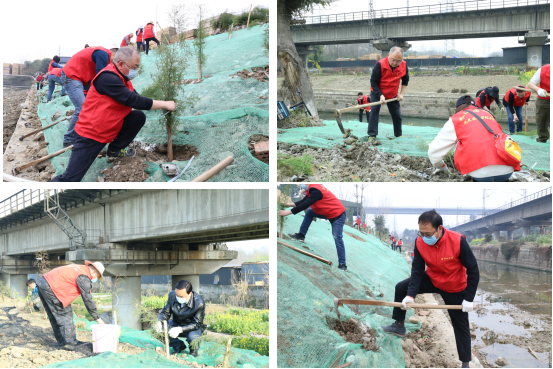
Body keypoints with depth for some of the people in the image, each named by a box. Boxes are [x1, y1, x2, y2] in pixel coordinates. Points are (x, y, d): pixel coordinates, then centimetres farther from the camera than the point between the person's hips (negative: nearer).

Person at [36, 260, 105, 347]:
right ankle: (70, 341, -6)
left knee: (54, 316, 14)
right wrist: (97, 318, -5)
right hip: (50, 287, -10)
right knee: (65, 314, -5)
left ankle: (61, 341, 18)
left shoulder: (78, 268, 18)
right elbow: (87, 299, -11)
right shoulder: (84, 277, -11)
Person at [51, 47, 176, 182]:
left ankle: (114, 150, 12)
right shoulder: (108, 78, -24)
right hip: (90, 135, -9)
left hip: (108, 131, 9)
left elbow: (135, 98, 9)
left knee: (139, 116, -2)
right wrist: (164, 104, -19)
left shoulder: (123, 78, 7)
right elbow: (132, 100, -26)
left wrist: (162, 105, -5)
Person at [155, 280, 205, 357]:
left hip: (193, 327, -4)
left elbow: (196, 324, -25)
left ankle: (193, 350, 2)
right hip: (176, 324, 4)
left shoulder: (199, 303, -28)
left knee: (192, 337, -38)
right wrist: (159, 321, -29)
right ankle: (178, 345, 6)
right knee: (160, 330, -22)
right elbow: (165, 312, -4)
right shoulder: (172, 296, -16)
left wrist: (180, 329, -41)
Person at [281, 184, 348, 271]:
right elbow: (304, 201, 11)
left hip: (338, 215, -10)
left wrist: (289, 212, -25)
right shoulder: (312, 189, 6)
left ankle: (342, 265, -7)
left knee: (337, 238, -10)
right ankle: (301, 235, 14)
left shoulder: (315, 190, -24)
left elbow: (306, 204, -28)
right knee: (309, 212, 10)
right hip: (328, 213, 10)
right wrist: (291, 204, -2)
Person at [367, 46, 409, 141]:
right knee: (374, 111, -18)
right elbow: (373, 82, -22)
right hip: (377, 93, -4)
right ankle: (372, 135, -19)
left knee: (397, 114, 7)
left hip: (393, 95, 4)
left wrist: (401, 93, 0)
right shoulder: (380, 65, -29)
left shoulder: (404, 65, -16)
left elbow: (405, 80, 4)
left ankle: (398, 135, 24)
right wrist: (380, 95, -28)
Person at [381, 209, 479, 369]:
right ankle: (399, 326, 12)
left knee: (461, 326, 4)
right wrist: (411, 295, -28)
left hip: (455, 289, -4)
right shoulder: (420, 242, -21)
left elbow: (473, 270, -25)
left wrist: (469, 299, -24)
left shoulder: (458, 241, -34)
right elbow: (417, 270, -15)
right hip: (432, 280, 4)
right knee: (401, 288, -5)